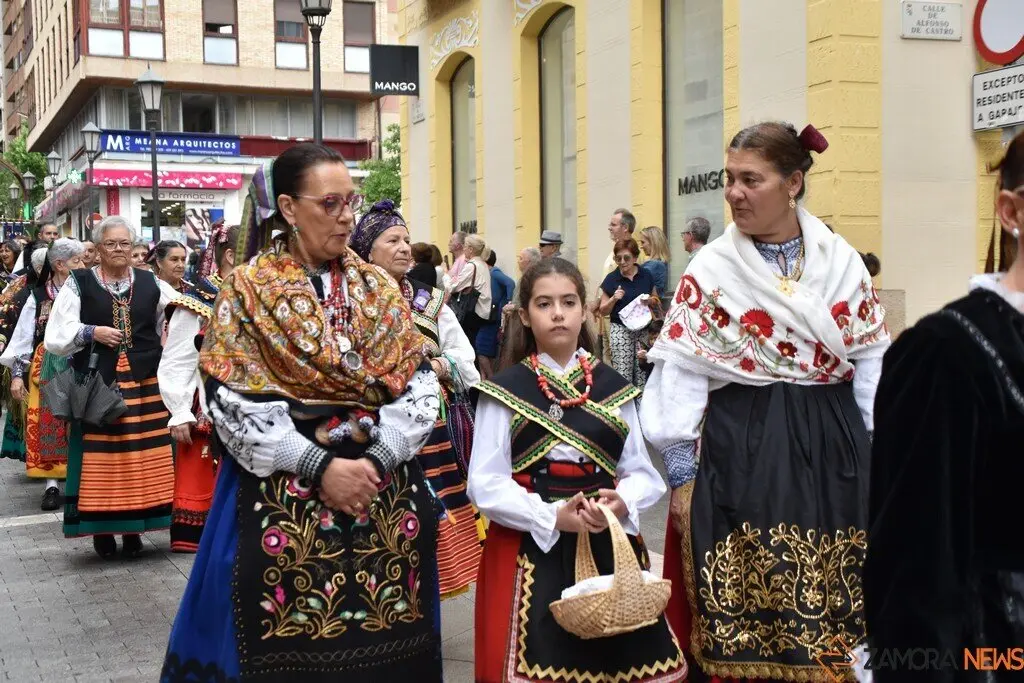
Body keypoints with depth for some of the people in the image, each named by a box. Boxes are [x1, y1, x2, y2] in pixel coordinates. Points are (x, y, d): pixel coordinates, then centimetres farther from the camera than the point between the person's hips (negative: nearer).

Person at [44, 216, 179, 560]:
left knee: (141, 457, 4)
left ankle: (133, 528, 15)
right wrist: (92, 333, -14)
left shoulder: (151, 283, 9)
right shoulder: (79, 283, 3)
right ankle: (102, 529, 12)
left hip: (144, 383, 2)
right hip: (96, 384, -2)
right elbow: (56, 336, -1)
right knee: (101, 456, 1)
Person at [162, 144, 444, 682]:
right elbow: (232, 404, -10)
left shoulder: (380, 289, 8)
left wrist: (376, 461, -12)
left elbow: (418, 385, 3)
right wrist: (320, 466, -16)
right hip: (282, 497, -3)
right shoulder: (246, 292, -2)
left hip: (385, 490, 3)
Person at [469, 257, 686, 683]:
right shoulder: (505, 390, -2)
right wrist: (551, 517, -19)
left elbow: (642, 473, 7)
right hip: (530, 550, -3)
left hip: (609, 547, 3)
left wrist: (623, 503, -15)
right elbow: (485, 483, -7)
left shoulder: (613, 387, 8)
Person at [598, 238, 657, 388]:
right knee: (622, 372, -7)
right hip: (620, 330, -2)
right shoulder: (611, 279, 0)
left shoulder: (646, 275, 5)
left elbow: (656, 300, 17)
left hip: (643, 329, 2)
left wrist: (651, 301, -5)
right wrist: (614, 299, -14)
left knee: (642, 371, 0)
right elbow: (603, 311, 4)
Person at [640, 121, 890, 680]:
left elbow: (871, 363, 6)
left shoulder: (841, 262, 3)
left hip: (832, 451, 2)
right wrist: (681, 474, -5)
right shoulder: (710, 270, -2)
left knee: (830, 613, 9)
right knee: (742, 617, 3)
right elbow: (682, 374, -3)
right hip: (741, 451, -2)